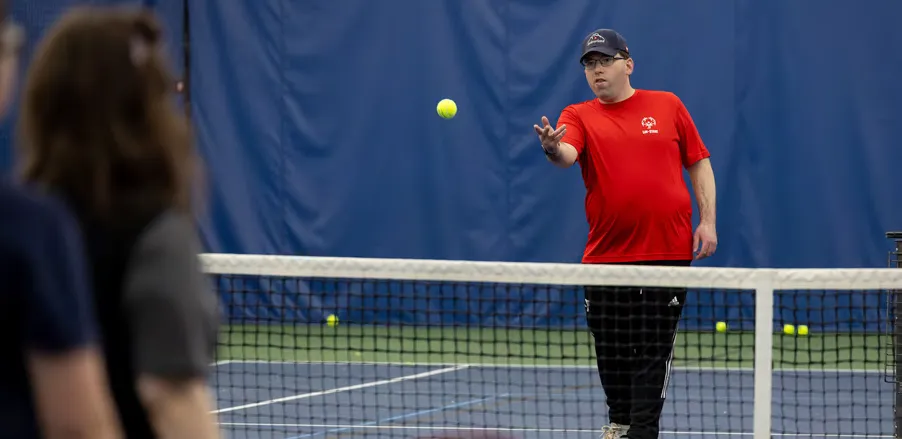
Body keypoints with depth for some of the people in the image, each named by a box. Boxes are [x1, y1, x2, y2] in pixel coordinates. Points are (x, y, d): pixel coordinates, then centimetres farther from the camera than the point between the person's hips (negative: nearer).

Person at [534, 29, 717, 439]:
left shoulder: (667, 105, 6)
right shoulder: (579, 116, 4)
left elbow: (699, 164, 11)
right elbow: (567, 154, -17)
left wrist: (707, 221, 2)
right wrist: (553, 149, -41)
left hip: (667, 252, -1)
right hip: (606, 253, 1)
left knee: (652, 351, -3)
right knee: (611, 350, 10)